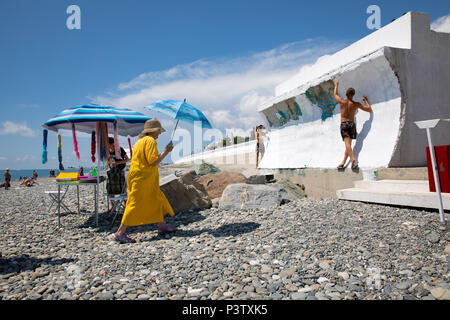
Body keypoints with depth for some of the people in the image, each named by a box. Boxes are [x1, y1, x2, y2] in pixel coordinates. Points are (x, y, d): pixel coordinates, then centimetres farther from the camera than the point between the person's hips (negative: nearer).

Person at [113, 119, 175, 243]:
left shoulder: (139, 141, 17)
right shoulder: (150, 141, -14)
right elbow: (153, 162, -22)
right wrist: (166, 151, -11)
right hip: (142, 180, -11)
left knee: (157, 200, 16)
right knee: (135, 205, -5)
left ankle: (162, 226, 25)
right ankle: (120, 232, 2)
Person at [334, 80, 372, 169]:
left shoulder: (341, 101, 1)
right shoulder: (356, 104, 4)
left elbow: (335, 94, 23)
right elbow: (369, 110, 14)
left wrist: (336, 85, 40)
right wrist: (365, 101, 28)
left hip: (343, 124, -2)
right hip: (352, 124, 2)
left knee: (347, 143, -17)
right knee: (349, 144, 9)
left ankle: (353, 159, -36)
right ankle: (343, 163, 3)